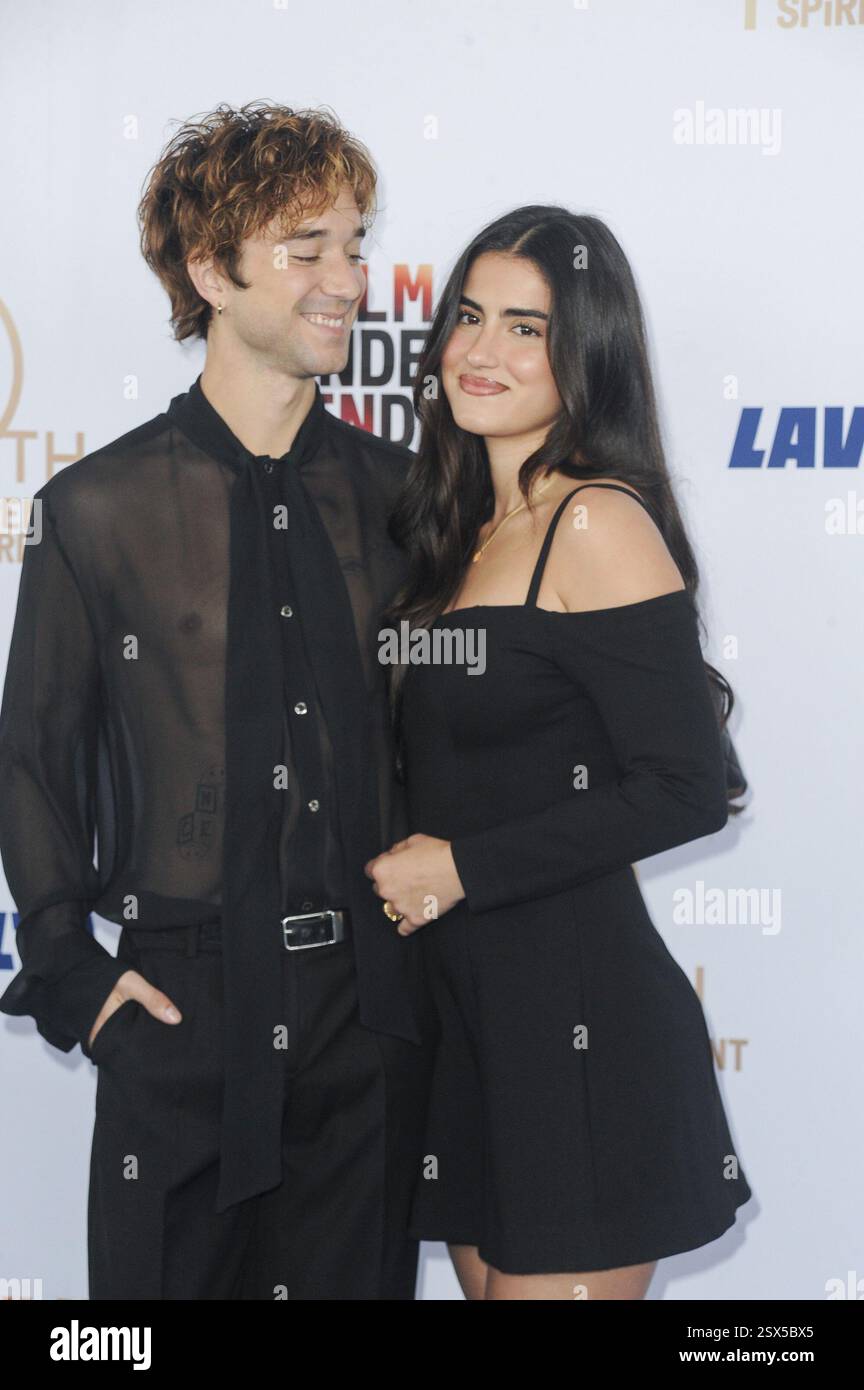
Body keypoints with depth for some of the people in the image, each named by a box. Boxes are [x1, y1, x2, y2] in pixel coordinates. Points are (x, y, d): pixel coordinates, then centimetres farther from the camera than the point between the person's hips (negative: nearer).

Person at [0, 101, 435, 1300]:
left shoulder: (396, 494, 4)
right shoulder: (99, 507, -3)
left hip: (371, 999, 3)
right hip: (185, 1002, -2)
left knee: (355, 1274, 13)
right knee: (166, 1272, 8)